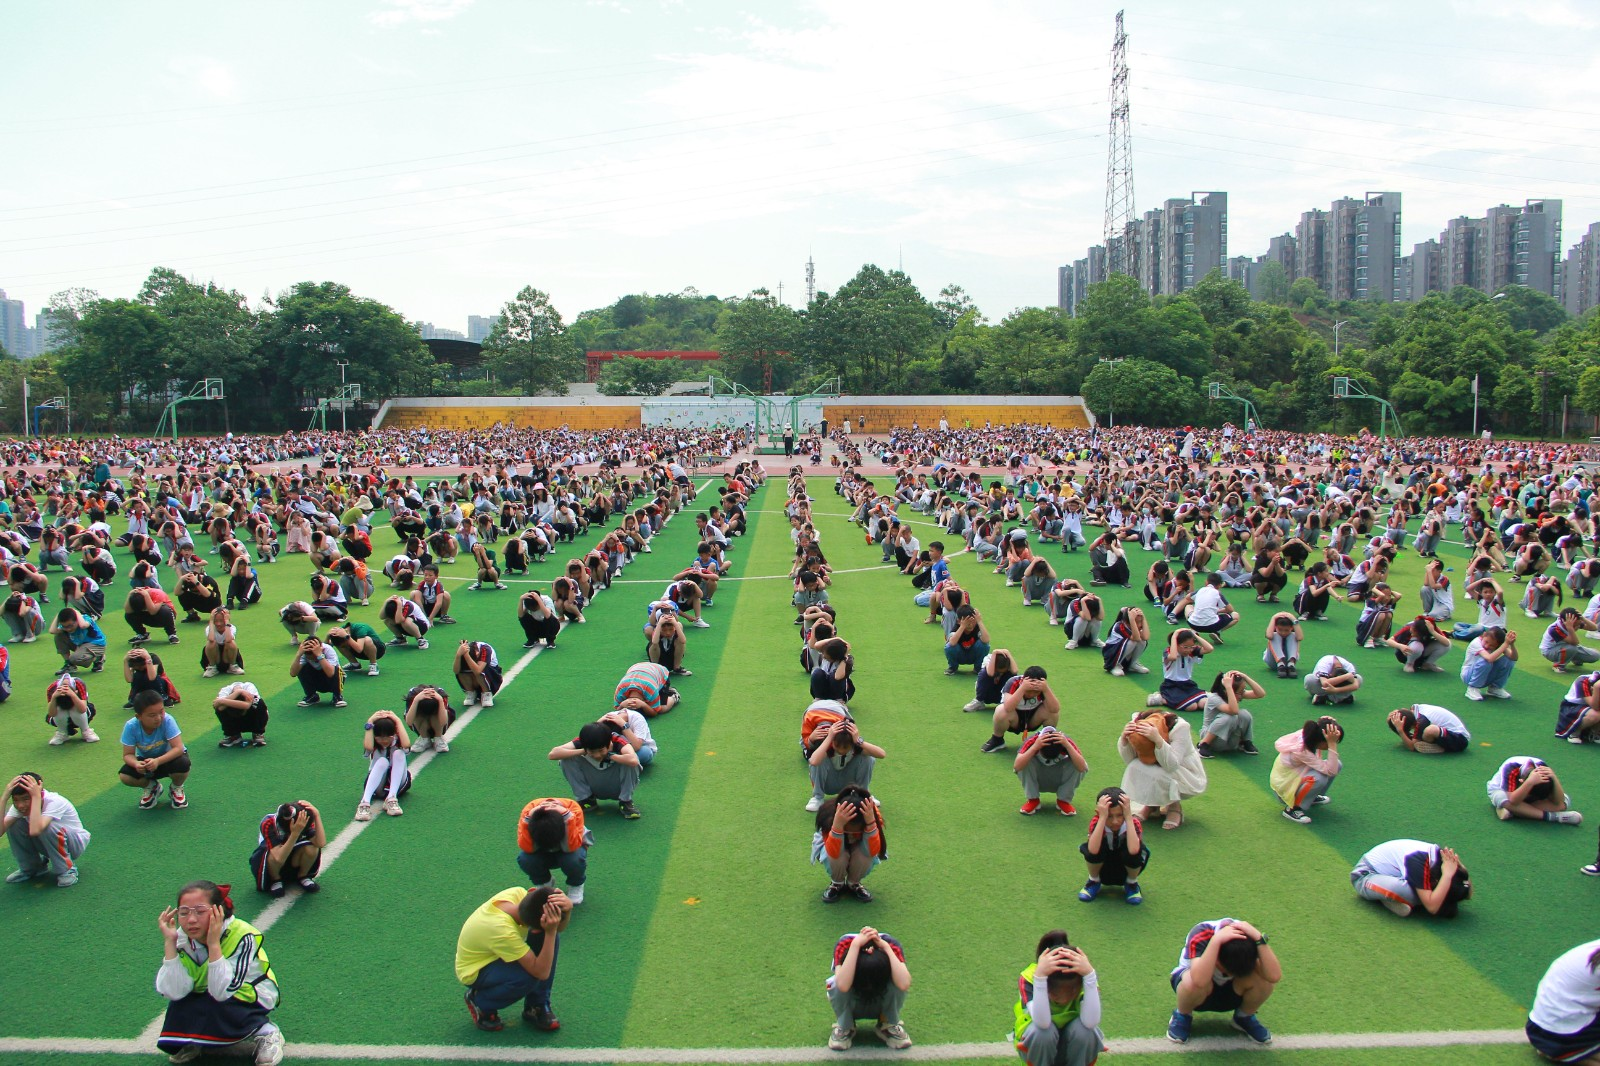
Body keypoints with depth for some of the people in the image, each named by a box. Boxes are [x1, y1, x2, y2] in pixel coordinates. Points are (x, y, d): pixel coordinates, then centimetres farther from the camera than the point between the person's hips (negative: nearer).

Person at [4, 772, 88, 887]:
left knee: (47, 826, -35)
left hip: (75, 843, -6)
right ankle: (31, 867, 6)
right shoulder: (18, 806, -14)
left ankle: (66, 870, -13)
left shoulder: (55, 802, -31)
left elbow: (35, 831, -48)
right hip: (47, 845, 6)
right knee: (13, 823, -15)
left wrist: (36, 796, -44)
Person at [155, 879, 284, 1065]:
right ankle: (197, 1041, 8)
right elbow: (174, 992, -25)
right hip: (204, 1000, 5)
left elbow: (222, 992, -35)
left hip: (251, 997, -5)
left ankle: (265, 1032, -9)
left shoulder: (242, 936, -28)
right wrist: (169, 943, -29)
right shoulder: (182, 939, -14)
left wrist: (213, 944, -41)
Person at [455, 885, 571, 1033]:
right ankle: (480, 1003, -4)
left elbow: (560, 927, -14)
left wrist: (567, 908, -36)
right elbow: (542, 972, -35)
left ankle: (537, 1006, -1)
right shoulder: (503, 931, -40)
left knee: (550, 936, -16)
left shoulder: (517, 893, -23)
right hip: (474, 972, -7)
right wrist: (550, 932, -43)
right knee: (529, 977, -34)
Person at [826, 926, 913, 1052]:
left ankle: (888, 1025, -5)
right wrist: (856, 944, -50)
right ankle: (844, 1027, -6)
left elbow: (904, 984, -47)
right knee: (836, 984, -35)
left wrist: (886, 947, -44)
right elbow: (843, 986, -50)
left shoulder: (891, 944, -30)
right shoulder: (844, 945, -33)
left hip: (882, 1003, 1)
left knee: (897, 982, -33)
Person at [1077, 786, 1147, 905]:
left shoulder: (1134, 824, -23)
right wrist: (1103, 818, -44)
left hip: (1125, 871, 0)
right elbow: (1093, 850, -43)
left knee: (1138, 849, -32)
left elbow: (1133, 850, -45)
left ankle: (1132, 883, 0)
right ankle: (1094, 881, 0)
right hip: (1103, 870, 0)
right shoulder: (1096, 822, -23)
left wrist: (1128, 817, -41)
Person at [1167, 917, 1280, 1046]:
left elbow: (1274, 976, -38)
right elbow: (1199, 981, -51)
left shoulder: (1248, 938, -24)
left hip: (1231, 992, 3)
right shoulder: (1200, 936, -34)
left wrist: (1259, 938, -45)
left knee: (1264, 979, -28)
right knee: (1192, 982, -40)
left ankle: (1244, 1017, 3)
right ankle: (1183, 1016, -5)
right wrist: (1216, 940, -54)